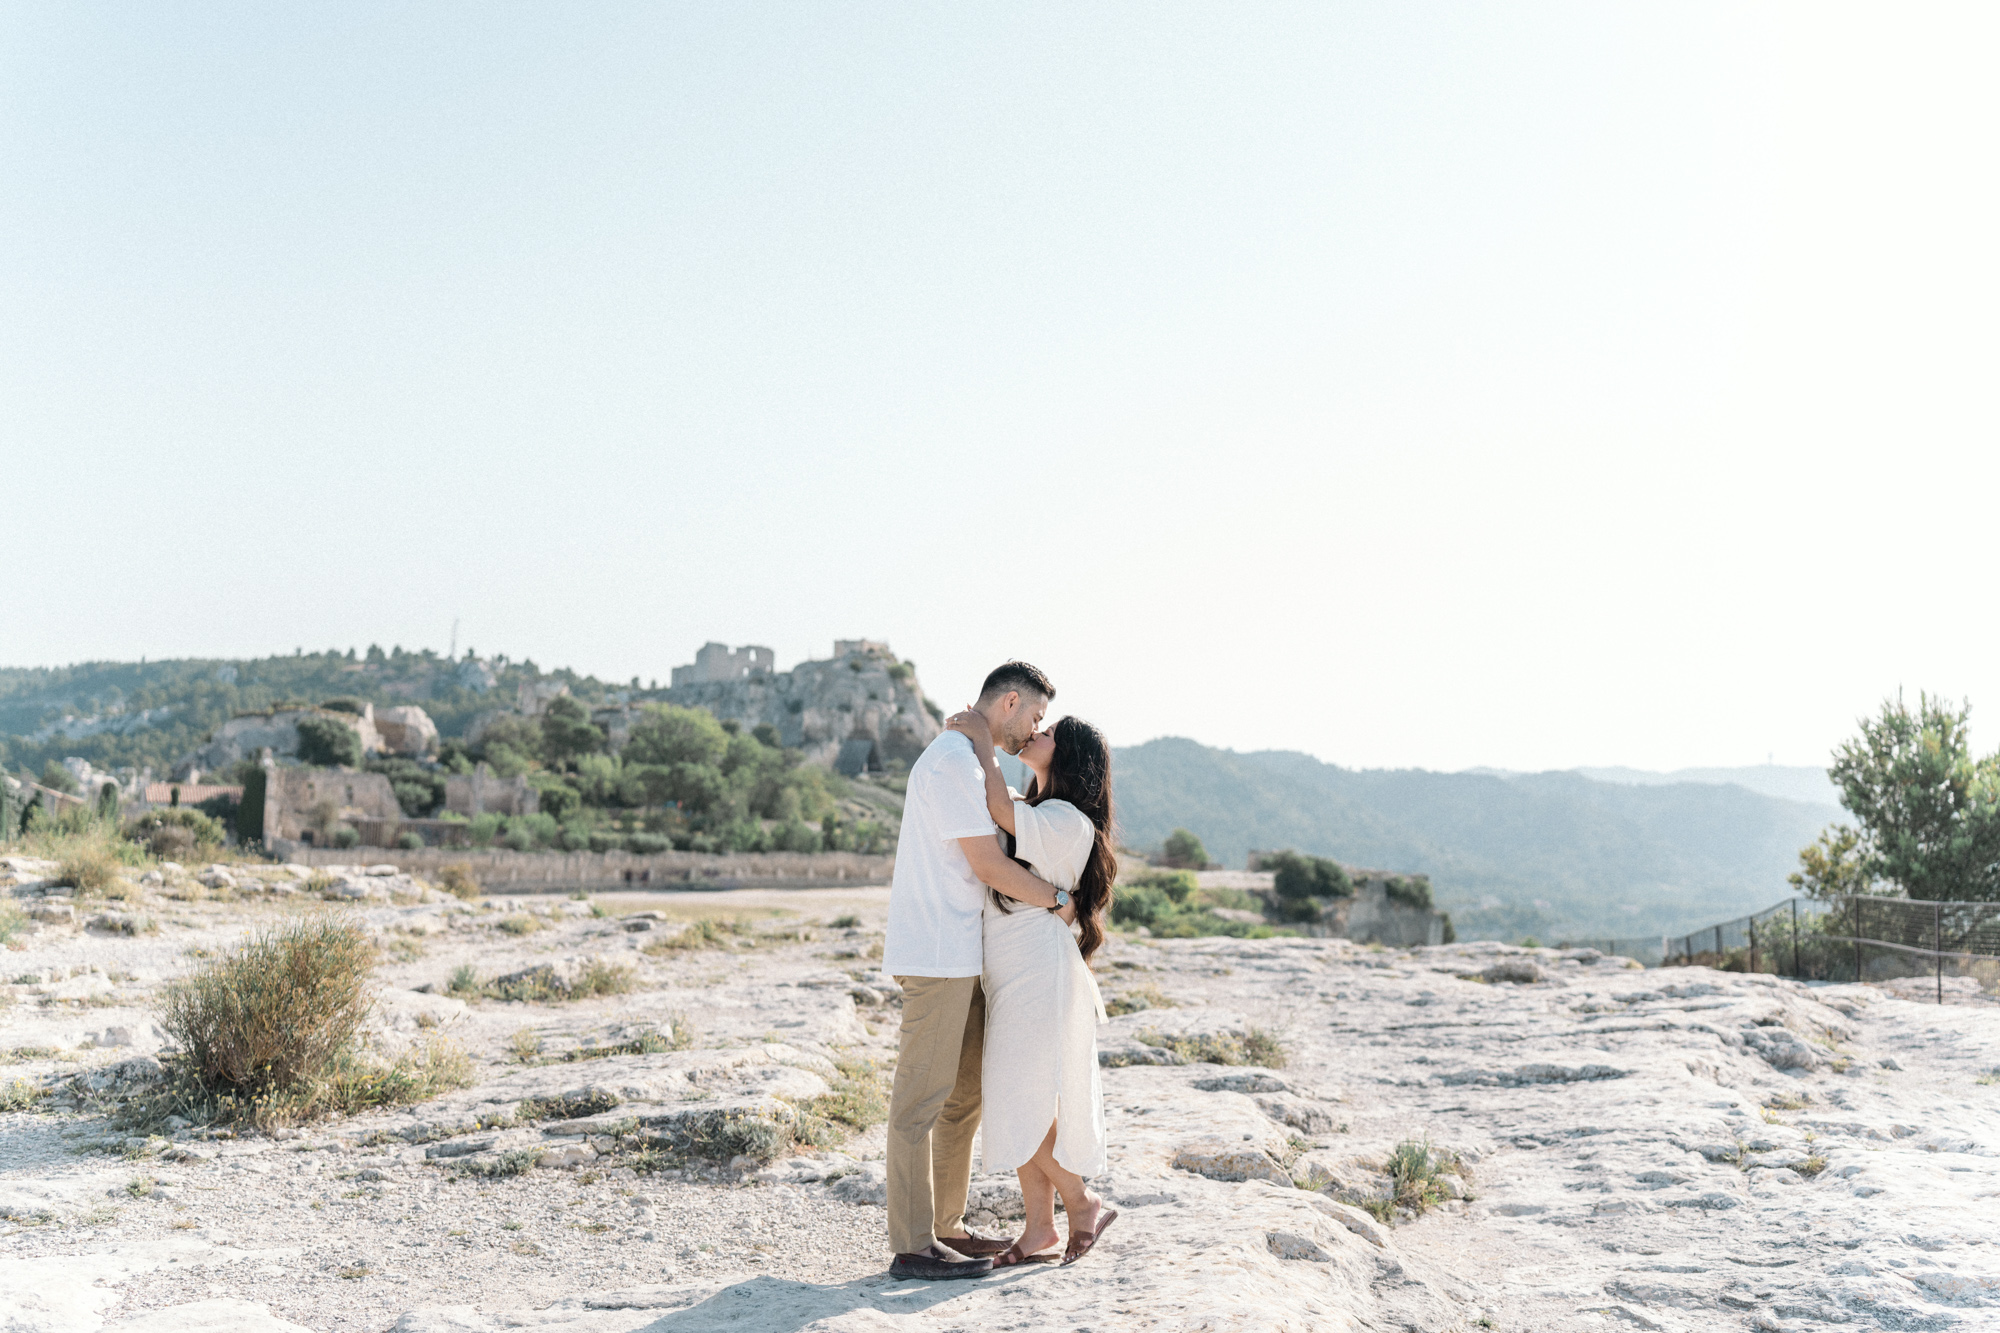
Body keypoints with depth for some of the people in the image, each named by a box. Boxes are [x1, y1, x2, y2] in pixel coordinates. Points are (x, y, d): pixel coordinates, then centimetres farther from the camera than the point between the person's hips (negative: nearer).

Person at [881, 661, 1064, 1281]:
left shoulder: (968, 761, 19)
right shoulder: (953, 761, -14)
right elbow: (989, 866, -17)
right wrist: (1061, 899, -7)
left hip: (962, 956, 11)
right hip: (938, 956, -11)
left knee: (964, 1096, 15)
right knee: (922, 1099, -5)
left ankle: (945, 1227, 24)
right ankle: (912, 1246, 0)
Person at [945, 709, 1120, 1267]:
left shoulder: (1068, 820, -12)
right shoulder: (1033, 815, 16)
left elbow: (999, 810, -24)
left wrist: (982, 739, -14)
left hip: (1040, 977, -9)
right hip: (1010, 980, 9)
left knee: (1023, 1106, -8)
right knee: (1015, 1107, 9)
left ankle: (1084, 1203, 9)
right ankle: (1039, 1229, 16)